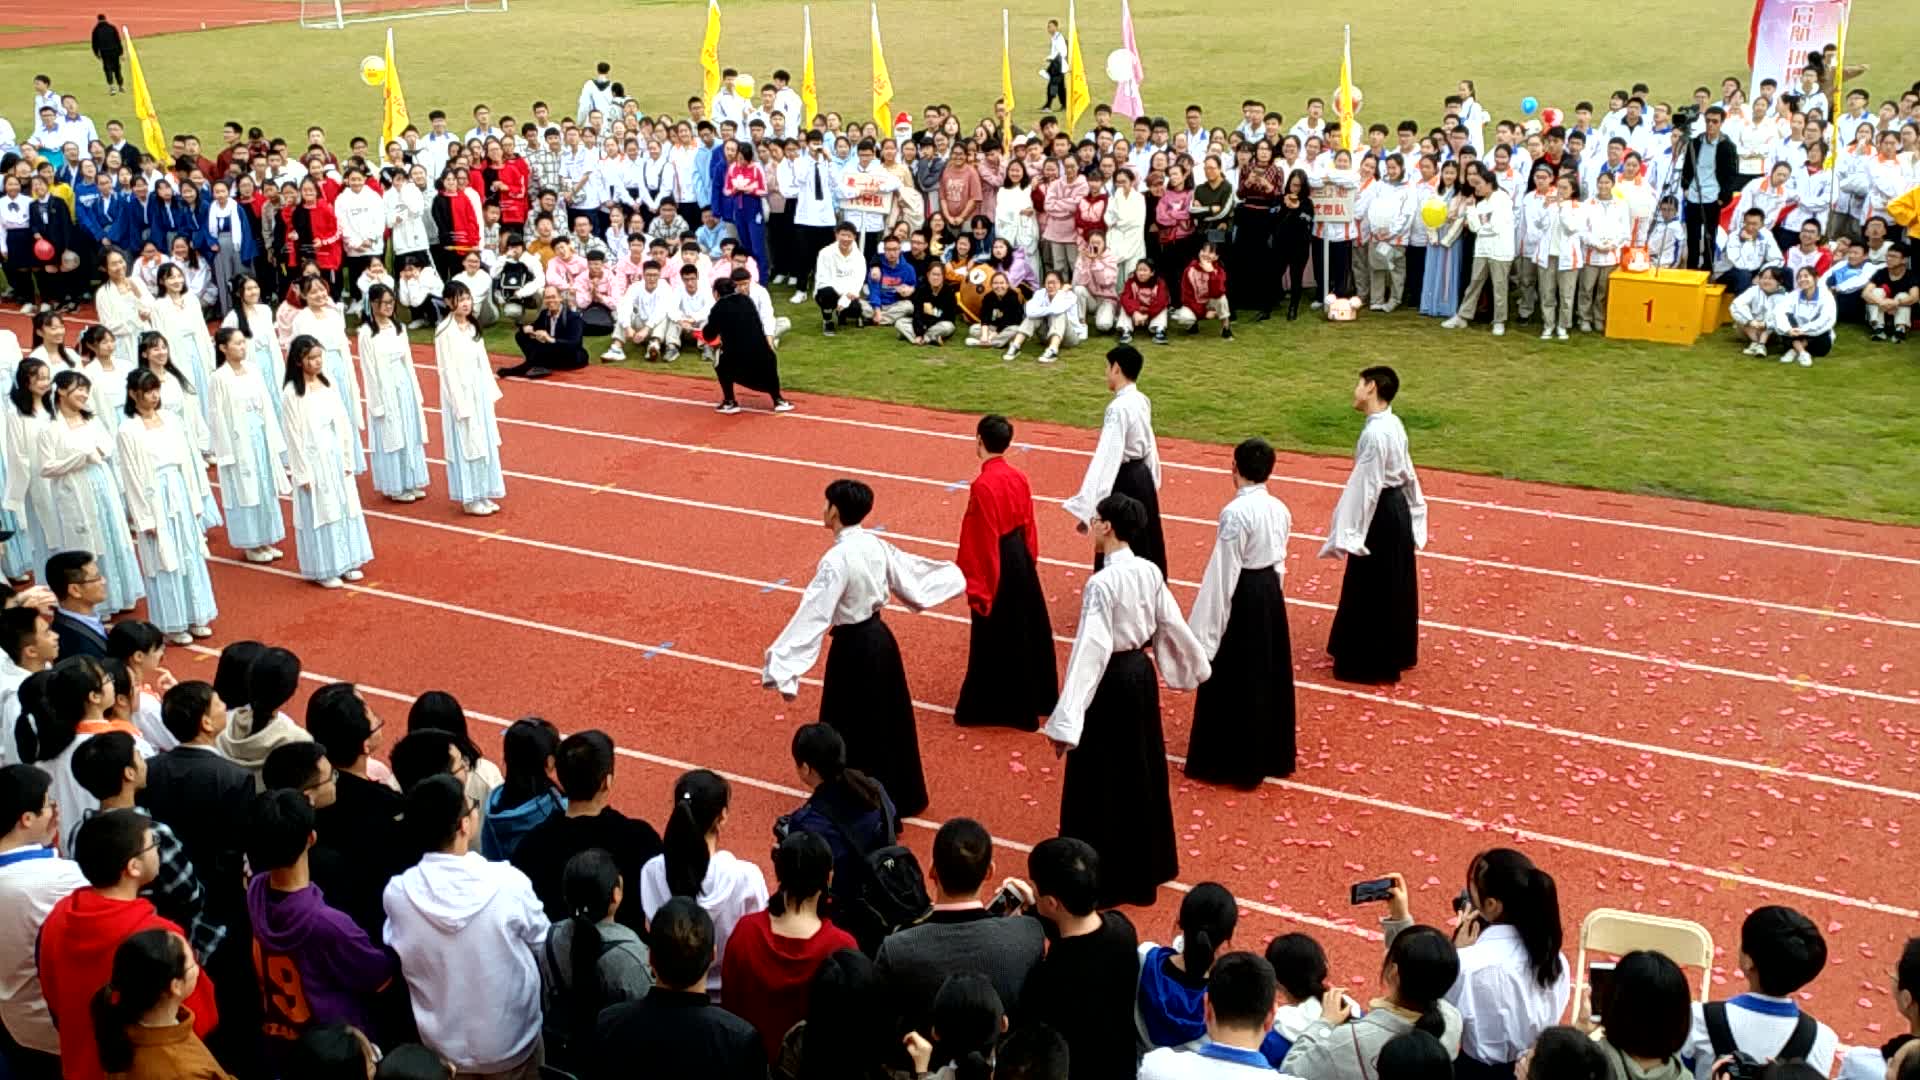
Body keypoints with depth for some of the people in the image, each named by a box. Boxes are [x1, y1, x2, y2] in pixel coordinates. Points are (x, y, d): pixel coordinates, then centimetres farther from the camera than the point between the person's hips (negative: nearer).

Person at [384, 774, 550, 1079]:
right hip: (512, 1045, -2)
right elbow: (546, 950, -8)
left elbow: (399, 963, -3)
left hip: (441, 1047, 2)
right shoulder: (509, 883, -25)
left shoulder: (397, 893, -19)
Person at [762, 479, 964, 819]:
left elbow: (813, 615, -27)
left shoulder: (836, 560, -24)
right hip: (880, 638, 8)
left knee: (854, 733, 5)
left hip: (853, 648, -8)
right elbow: (911, 575, 12)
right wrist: (953, 575, 33)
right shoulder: (876, 546, -2)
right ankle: (899, 798, 36)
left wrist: (782, 662, -27)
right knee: (887, 722, 21)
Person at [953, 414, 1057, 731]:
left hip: (995, 566, -8)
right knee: (1029, 629, 19)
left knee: (994, 638, 2)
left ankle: (988, 707, 13)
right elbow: (1028, 525, 10)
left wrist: (975, 586, -13)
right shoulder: (1019, 477, 1)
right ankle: (1036, 697, 34)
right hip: (1020, 560, 8)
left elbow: (981, 541, -20)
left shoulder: (983, 485, -22)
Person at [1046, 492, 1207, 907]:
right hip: (1141, 673, 8)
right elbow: (1172, 624, 8)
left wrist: (1066, 719, -26)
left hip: (1111, 682, -8)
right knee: (1140, 772, 20)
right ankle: (1145, 865, 35)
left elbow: (1090, 651, -27)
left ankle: (1105, 878, 14)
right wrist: (1194, 664, 27)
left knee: (1101, 781, 5)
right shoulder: (1150, 572, -2)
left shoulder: (1101, 583, -24)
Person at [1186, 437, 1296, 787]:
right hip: (1270, 591, 8)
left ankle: (1234, 763, 15)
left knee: (1234, 681, 5)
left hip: (1242, 596, -8)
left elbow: (1223, 573, -19)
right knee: (1269, 673, 18)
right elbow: (1280, 560, 12)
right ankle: (1272, 755, 31)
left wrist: (1205, 627, -13)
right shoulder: (1279, 509, 2)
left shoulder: (1235, 513, -21)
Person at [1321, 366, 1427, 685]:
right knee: (1393, 587, 20)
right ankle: (1395, 652, 33)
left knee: (1371, 592, 3)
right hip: (1397, 507, 9)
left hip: (1379, 514, -9)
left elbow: (1366, 486, -24)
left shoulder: (1375, 433, -25)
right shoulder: (1393, 424, 4)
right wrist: (1413, 510, 24)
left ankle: (1370, 663, 13)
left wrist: (1346, 533, -20)